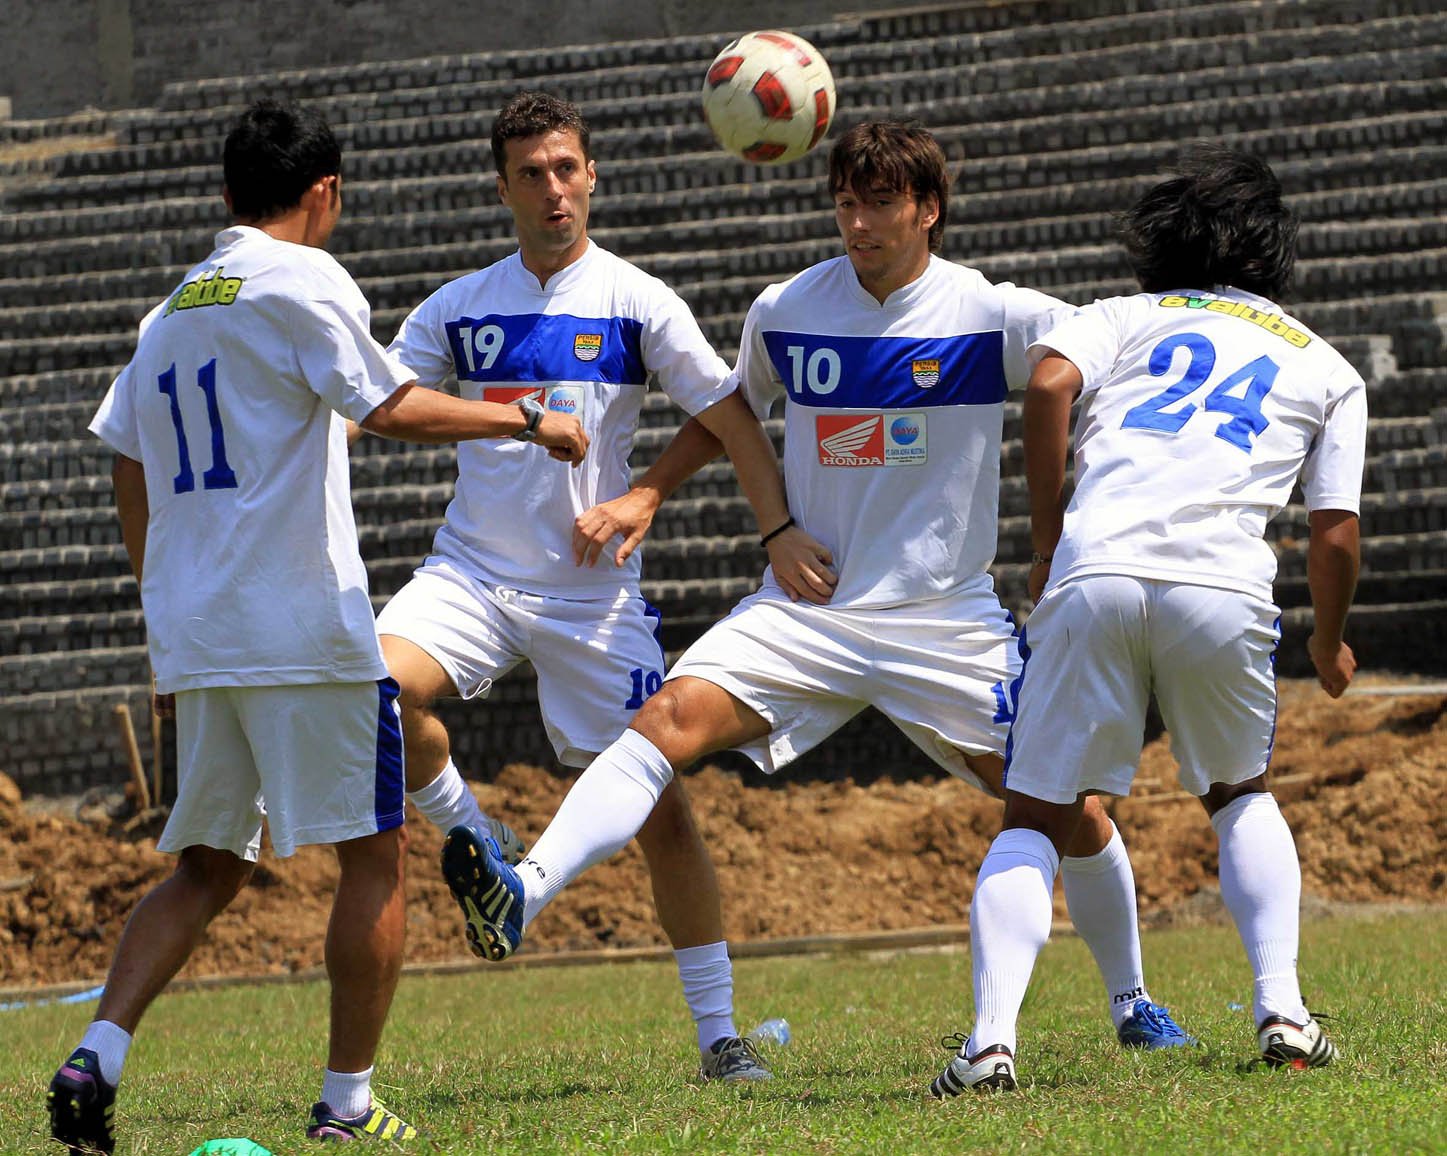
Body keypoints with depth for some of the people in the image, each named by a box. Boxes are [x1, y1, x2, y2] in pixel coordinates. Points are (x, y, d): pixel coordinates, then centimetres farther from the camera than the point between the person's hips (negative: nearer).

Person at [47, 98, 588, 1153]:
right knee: (375, 855, 3)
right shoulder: (302, 282, -5)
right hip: (304, 629, -7)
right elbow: (396, 410, -16)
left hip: (191, 633, 7)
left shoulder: (170, 313, 18)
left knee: (208, 867, 13)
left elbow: (132, 488, 19)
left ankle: (96, 1059, -5)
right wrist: (529, 421, -4)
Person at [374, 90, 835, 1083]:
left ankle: (720, 1032, 6)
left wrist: (781, 528, -13)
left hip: (593, 592, -1)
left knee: (660, 802, -5)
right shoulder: (461, 308, 7)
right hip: (473, 572, 2)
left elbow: (729, 420, 0)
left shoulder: (637, 303, 0)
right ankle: (475, 844, -2)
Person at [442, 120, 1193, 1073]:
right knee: (674, 716, -24)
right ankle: (526, 894, -39)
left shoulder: (994, 318, -7)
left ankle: (1131, 1001, 23)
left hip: (947, 619, -1)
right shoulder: (785, 313, 3)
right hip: (805, 608, 1)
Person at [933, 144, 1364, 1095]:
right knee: (1240, 795, 26)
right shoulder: (1327, 367, 26)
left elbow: (1049, 384, 2)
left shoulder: (1128, 317, 24)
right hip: (1223, 585, 1)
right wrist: (1331, 644, 36)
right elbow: (1336, 535, 17)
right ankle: (1283, 1010, 10)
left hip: (1096, 576, -1)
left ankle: (994, 1035, -13)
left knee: (1036, 823, 7)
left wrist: (1047, 540, 10)